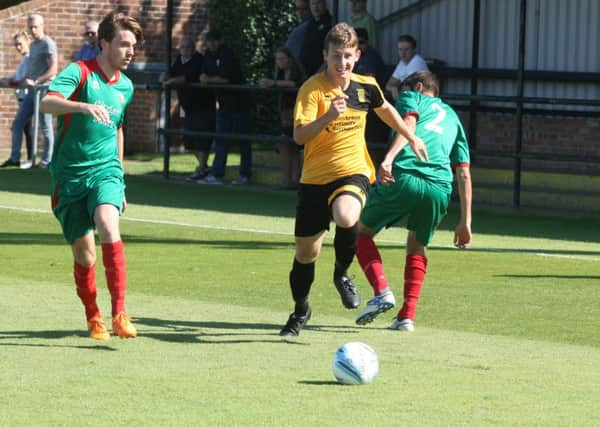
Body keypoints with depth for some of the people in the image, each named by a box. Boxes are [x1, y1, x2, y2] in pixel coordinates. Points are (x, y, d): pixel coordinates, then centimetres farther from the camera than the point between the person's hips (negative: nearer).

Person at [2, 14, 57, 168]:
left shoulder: (48, 44, -8)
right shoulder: (33, 45, 18)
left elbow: (53, 70, -16)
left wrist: (35, 82, -19)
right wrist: (23, 80, 17)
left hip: (44, 89, -9)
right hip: (32, 91, 9)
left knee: (45, 127, -3)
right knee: (18, 123, 5)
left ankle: (46, 161, 2)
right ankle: (15, 158, 8)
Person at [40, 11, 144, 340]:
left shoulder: (125, 86, 9)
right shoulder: (79, 73, -10)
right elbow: (47, 102, -29)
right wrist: (85, 106, -47)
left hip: (105, 170, 2)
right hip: (70, 174, -2)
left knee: (108, 227, -26)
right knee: (84, 254, 1)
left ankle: (120, 314, -29)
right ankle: (93, 318, 26)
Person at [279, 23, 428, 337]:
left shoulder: (366, 87, 2)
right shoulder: (312, 89, -12)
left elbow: (385, 110, 25)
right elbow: (299, 136, -23)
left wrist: (412, 138, 32)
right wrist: (329, 115, -37)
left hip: (352, 172, 1)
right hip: (314, 178, -1)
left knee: (346, 218, -34)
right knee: (305, 253, 8)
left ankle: (342, 275, -4)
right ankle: (300, 311, 36)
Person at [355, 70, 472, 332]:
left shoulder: (412, 98, 21)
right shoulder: (453, 117, 33)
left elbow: (408, 124, -4)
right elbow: (464, 174, 23)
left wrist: (388, 159, -20)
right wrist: (465, 222, 21)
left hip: (403, 176, -4)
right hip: (439, 187, 4)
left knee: (362, 231, 16)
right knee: (417, 247, 27)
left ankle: (382, 291, -5)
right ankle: (407, 316, 15)